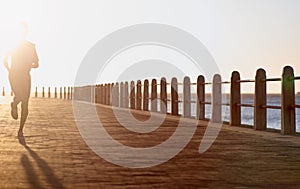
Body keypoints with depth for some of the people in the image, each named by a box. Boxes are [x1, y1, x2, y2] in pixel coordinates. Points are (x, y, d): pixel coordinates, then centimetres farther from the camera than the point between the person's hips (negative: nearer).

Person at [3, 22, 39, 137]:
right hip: (14, 75, -2)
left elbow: (36, 64, 11)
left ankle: (21, 129, 10)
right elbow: (5, 61, 13)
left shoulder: (31, 46, 8)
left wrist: (31, 66, -6)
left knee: (25, 104, -2)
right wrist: (9, 70, 1)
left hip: (26, 76, 2)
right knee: (20, 96, -26)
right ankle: (14, 105, 12)